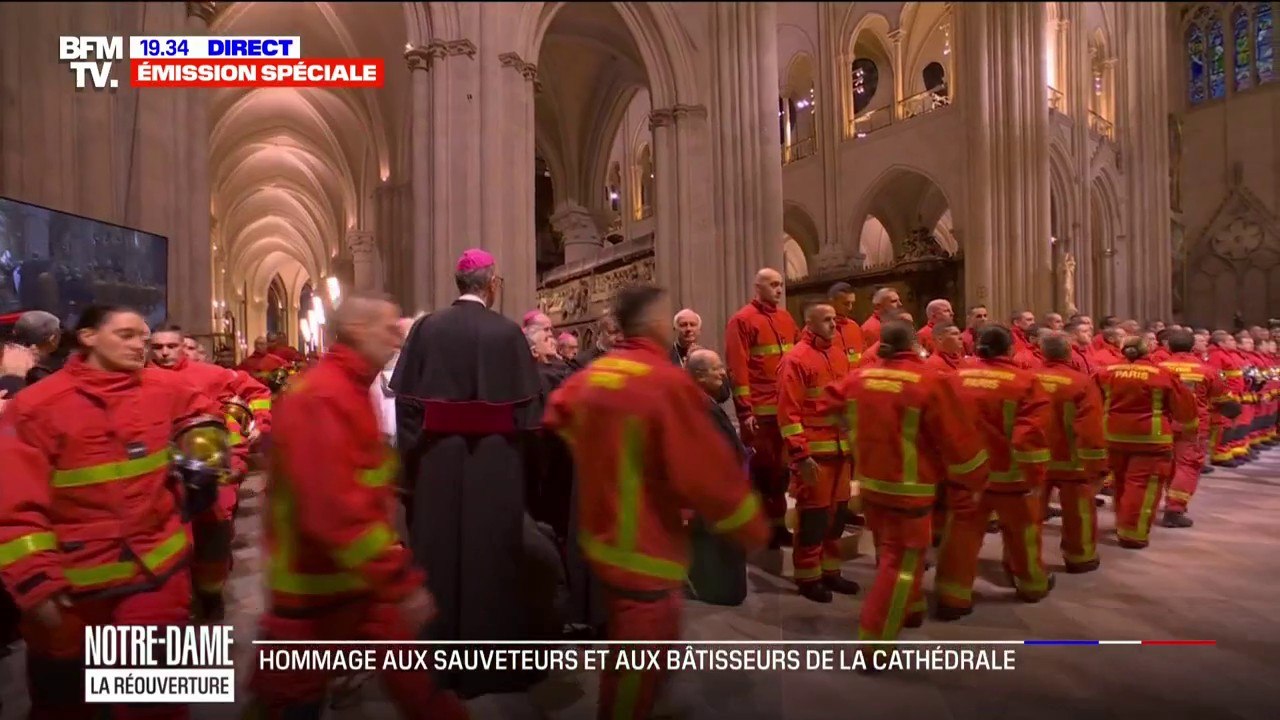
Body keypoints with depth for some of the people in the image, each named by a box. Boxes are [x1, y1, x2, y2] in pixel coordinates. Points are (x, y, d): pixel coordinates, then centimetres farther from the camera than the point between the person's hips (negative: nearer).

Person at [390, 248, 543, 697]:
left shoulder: (427, 328, -2)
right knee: (487, 554, 9)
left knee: (440, 552, 15)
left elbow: (406, 397, -2)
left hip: (437, 459, 2)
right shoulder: (507, 332, -8)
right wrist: (510, 449, 7)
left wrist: (415, 450, 7)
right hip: (494, 462, -2)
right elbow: (526, 404, -7)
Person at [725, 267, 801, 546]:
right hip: (760, 410, -6)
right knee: (762, 468, 3)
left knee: (781, 467, 13)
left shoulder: (786, 318, 14)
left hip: (787, 407, 6)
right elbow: (737, 368, -11)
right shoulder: (742, 320, -6)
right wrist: (745, 411, -15)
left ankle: (777, 524, 26)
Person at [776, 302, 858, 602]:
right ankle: (808, 577, 19)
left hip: (841, 450, 7)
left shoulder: (839, 355, 12)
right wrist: (801, 455, -19)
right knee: (813, 513, 3)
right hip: (814, 453, -7)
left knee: (838, 511, 15)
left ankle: (830, 570, 30)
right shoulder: (796, 359, -12)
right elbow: (788, 412, -16)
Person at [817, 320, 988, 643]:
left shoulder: (859, 377, -1)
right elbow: (958, 441, -11)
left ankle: (906, 610, 46)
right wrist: (977, 480, 6)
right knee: (901, 563, 4)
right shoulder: (933, 382, -16)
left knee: (892, 552, 25)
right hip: (908, 489, -6)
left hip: (870, 483, 6)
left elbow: (828, 406, 12)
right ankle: (874, 641, 7)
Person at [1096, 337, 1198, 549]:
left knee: (1122, 481, 19)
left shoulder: (1108, 372, 1)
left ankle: (1122, 525, 32)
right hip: (1150, 437, -4)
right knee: (1142, 484, -2)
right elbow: (1184, 406, 4)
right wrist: (1190, 429, 20)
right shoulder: (1162, 375, -7)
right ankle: (1133, 533, -2)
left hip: (1115, 435, 4)